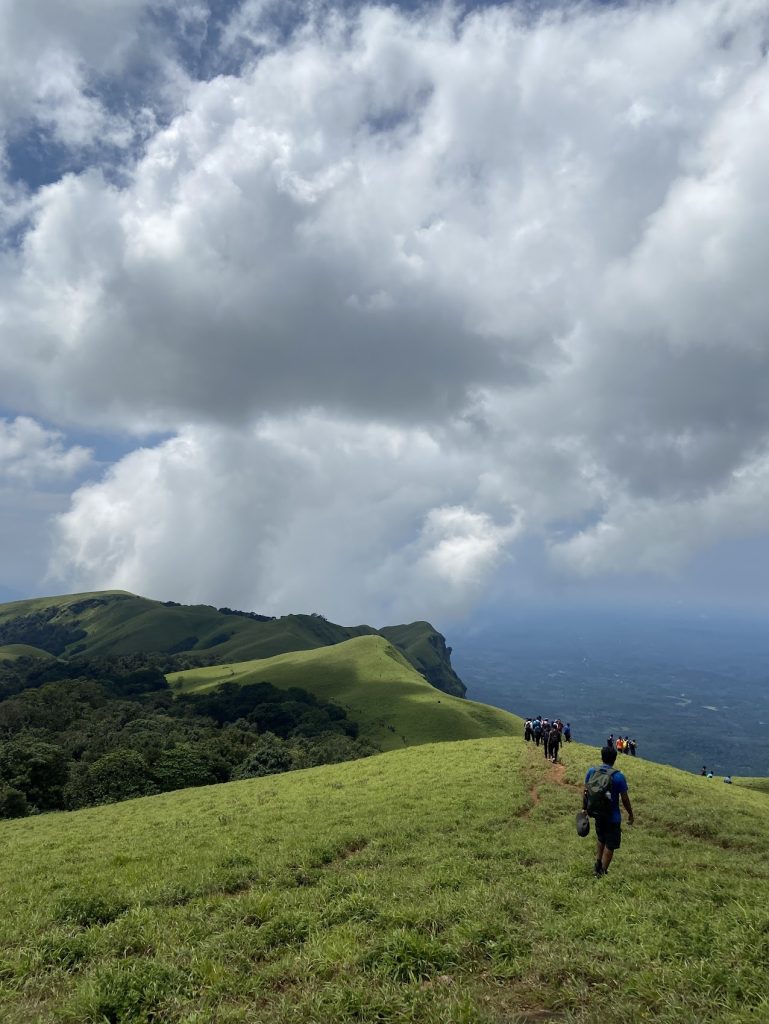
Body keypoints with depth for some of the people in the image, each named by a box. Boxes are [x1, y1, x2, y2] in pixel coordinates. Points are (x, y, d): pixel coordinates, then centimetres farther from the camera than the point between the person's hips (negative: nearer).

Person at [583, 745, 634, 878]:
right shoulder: (618, 776, -19)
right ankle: (602, 872, 21)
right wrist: (631, 814, 3)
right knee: (610, 846, 13)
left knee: (601, 840, 28)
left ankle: (598, 865, 36)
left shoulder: (591, 771, -8)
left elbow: (585, 792, -1)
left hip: (597, 813, 4)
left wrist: (585, 809, 12)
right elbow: (624, 799, -13)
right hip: (612, 816, -4)